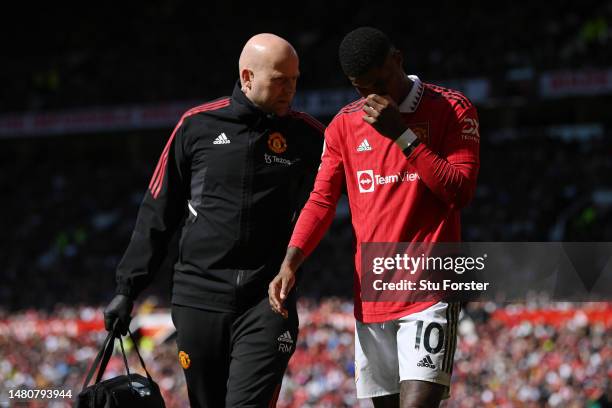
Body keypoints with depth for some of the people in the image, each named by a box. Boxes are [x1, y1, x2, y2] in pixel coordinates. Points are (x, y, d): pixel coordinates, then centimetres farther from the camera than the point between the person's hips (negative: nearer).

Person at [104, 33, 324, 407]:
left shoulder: (308, 135, 3)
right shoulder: (197, 126, 4)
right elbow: (157, 213, 10)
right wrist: (128, 288, 9)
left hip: (267, 303, -2)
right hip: (200, 297, 2)